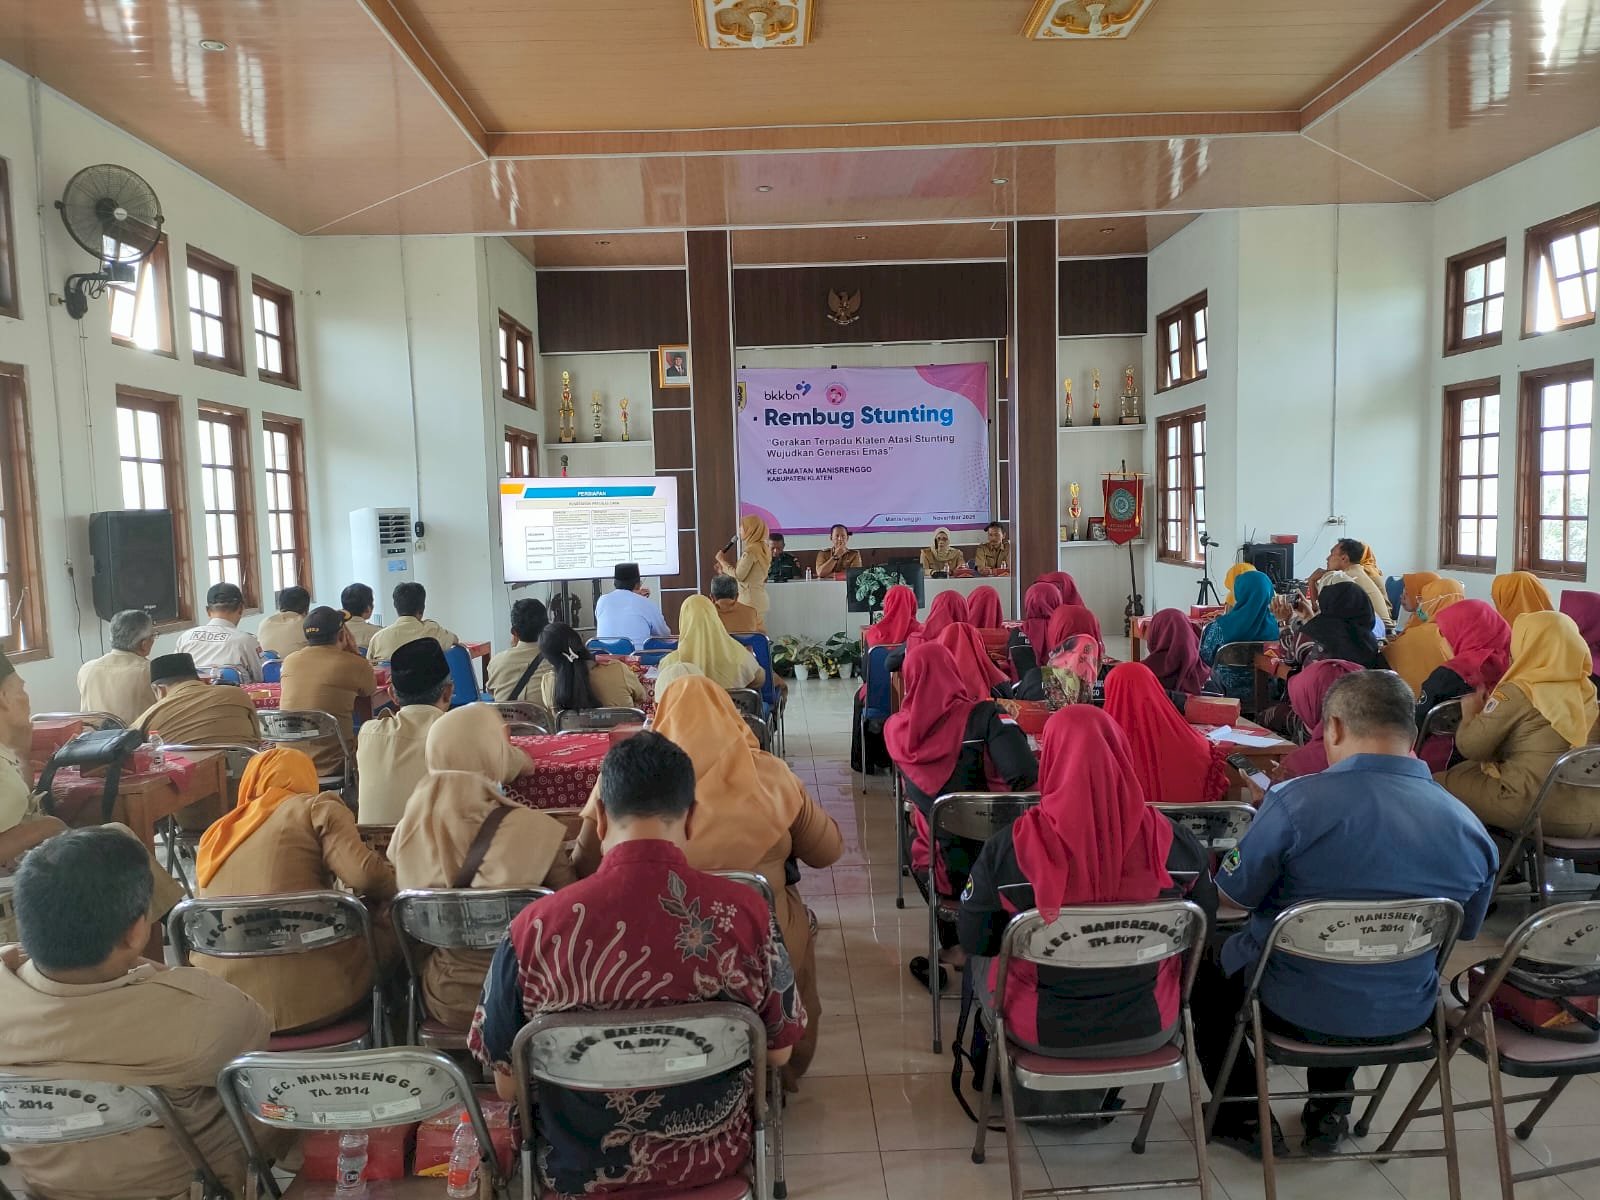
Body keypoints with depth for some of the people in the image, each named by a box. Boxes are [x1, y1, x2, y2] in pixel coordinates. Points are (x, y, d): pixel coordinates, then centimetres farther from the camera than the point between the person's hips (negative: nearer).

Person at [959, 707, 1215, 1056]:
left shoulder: (1008, 849, -26)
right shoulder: (1172, 842, -19)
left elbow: (973, 941, -10)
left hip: (1042, 1033, -2)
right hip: (1150, 1028, 2)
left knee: (981, 958, 29)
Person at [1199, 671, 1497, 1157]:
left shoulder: (1295, 801, -26)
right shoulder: (1472, 829, -11)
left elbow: (1232, 895, -14)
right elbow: (1465, 932, 6)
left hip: (1293, 1009, -4)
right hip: (1403, 1017, 5)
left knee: (1203, 964, 25)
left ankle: (1246, 1119, 26)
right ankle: (1329, 1112, 36)